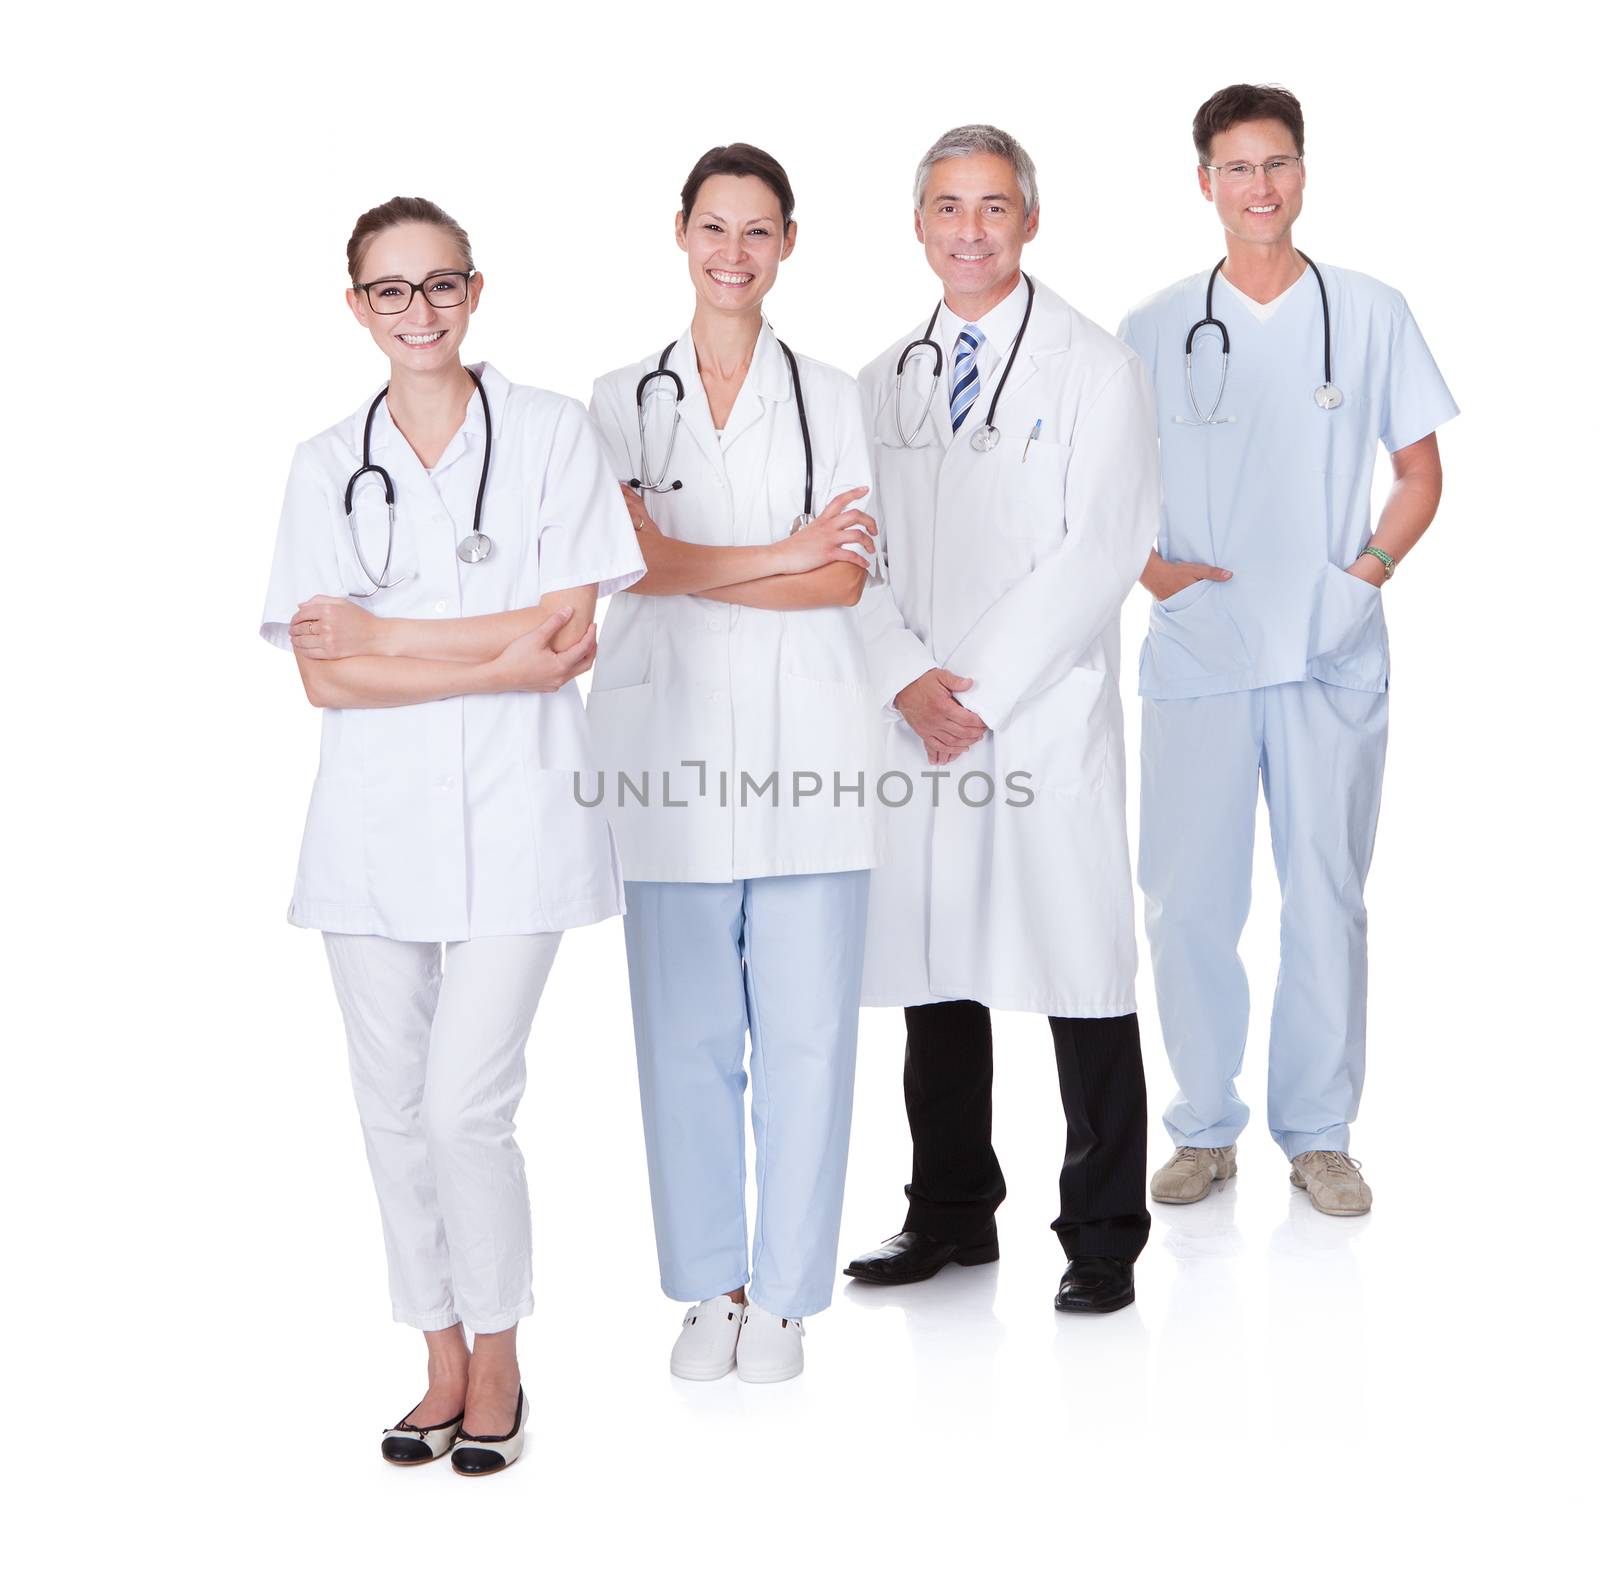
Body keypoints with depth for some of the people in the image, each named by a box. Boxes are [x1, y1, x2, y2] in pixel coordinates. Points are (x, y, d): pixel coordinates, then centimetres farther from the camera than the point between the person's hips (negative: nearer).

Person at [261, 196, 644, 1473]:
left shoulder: (552, 434, 2)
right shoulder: (326, 467, 9)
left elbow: (569, 636, -6)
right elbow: (326, 678, -1)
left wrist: (381, 635, -7)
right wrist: (500, 660, -12)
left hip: (512, 817, -3)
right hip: (375, 824, 3)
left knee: (466, 1107, -9)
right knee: (395, 1112, 7)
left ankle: (498, 1367, 12)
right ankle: (443, 1366, 23)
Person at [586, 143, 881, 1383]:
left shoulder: (830, 397, 11)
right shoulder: (623, 397, 9)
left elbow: (846, 581, -1)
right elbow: (633, 561, -5)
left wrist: (694, 569, -9)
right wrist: (783, 555, -6)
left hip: (806, 735, 0)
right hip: (673, 734, 0)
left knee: (806, 1025, 0)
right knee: (687, 1027, 4)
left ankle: (784, 1291, 12)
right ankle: (709, 1287, 18)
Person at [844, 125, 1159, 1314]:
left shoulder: (1097, 368, 0)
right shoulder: (885, 381, 15)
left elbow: (1102, 554, -9)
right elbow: (858, 554, 10)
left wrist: (980, 690, -12)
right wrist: (909, 681, -8)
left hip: (1046, 721, -5)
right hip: (917, 725, 5)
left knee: (1082, 982, -1)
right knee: (934, 971, 11)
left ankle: (1103, 1237, 11)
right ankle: (952, 1215, 25)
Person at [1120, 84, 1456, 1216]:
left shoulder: (1371, 314, 6)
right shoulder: (1155, 329, 6)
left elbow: (1421, 470, 10)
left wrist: (1367, 572, -5)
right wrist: (1165, 578, -7)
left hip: (1333, 656, 0)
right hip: (1198, 655, 0)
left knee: (1327, 897, 4)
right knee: (1187, 901, 2)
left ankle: (1319, 1133, 16)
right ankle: (1206, 1129, 17)